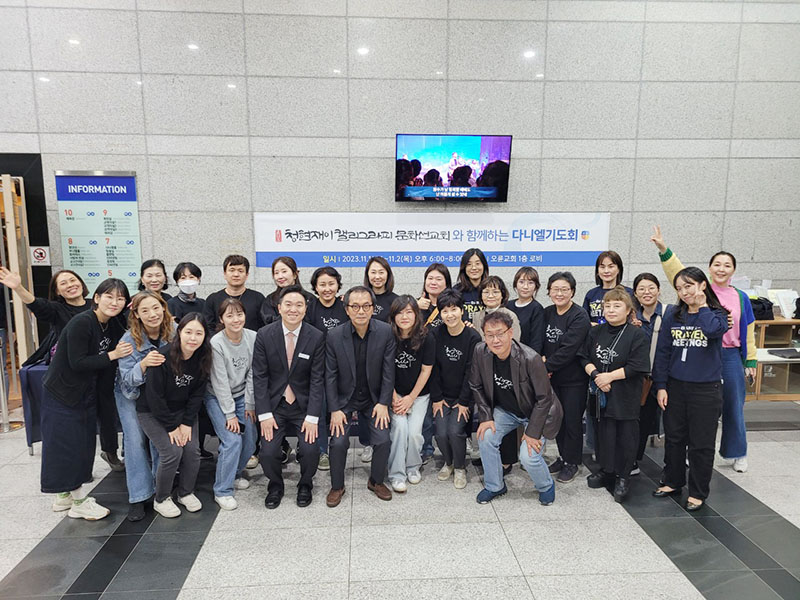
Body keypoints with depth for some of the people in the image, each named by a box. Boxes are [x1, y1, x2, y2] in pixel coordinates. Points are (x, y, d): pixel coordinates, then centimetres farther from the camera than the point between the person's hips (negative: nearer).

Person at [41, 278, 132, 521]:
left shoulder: (113, 325, 1)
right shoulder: (81, 323, -23)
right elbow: (77, 362, -25)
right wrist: (112, 355, -26)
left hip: (85, 394, 8)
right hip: (61, 393, -8)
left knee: (83, 444, 14)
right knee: (66, 445, 1)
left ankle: (65, 496, 30)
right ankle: (79, 502, 12)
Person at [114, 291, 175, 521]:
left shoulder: (174, 330, -19)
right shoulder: (129, 339, -26)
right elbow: (128, 380, -25)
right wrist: (144, 364, -44)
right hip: (131, 393, -2)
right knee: (135, 439, -6)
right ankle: (138, 496, 3)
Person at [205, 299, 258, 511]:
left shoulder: (253, 337, -10)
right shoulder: (216, 343, -21)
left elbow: (252, 374, -4)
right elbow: (220, 382, -19)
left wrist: (249, 404, -3)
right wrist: (230, 414, -17)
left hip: (241, 396, 4)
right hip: (218, 398, -4)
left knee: (250, 441, 3)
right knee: (232, 441, -15)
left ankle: (235, 474, 31)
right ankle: (222, 491, 1)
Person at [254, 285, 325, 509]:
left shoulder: (316, 337, -9)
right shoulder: (264, 335, -7)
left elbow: (317, 379, -8)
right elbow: (259, 377, -5)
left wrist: (312, 417, -13)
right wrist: (264, 414, -10)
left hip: (303, 405, 0)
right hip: (274, 404, 1)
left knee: (310, 450, -16)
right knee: (268, 452, -13)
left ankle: (305, 485, 19)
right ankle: (275, 486, 22)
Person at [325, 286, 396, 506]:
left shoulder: (386, 332, -13)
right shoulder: (334, 336, -14)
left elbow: (388, 371, -8)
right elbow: (330, 376, -7)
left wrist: (383, 403, -11)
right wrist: (335, 409, -11)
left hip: (374, 398, 1)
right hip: (344, 398, 0)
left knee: (383, 440, -10)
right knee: (338, 442, -13)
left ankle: (376, 481, 18)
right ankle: (337, 486, 14)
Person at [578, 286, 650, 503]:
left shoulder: (637, 335, -9)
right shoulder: (596, 332, 7)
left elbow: (636, 367, -16)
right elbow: (585, 358, 6)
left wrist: (609, 376, -17)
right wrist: (595, 374, -12)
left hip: (626, 396, -4)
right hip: (601, 393, 4)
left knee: (626, 435, 5)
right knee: (604, 432, 13)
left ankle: (623, 477, 20)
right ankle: (606, 471, 29)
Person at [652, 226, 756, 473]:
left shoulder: (741, 298, 6)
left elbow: (748, 332, 10)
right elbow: (679, 274, -18)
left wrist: (750, 361, 10)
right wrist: (664, 250, -32)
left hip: (730, 358, 2)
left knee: (733, 407, 12)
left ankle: (738, 454, 31)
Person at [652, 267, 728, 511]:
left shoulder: (717, 314, -4)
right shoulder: (672, 317, 3)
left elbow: (712, 329, -29)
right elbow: (662, 352, 3)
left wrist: (702, 306, -12)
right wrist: (661, 386, -1)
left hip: (706, 389, -3)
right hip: (675, 387, 3)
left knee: (701, 443, 7)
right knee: (674, 438, 14)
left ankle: (698, 493, 22)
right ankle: (673, 482, 31)